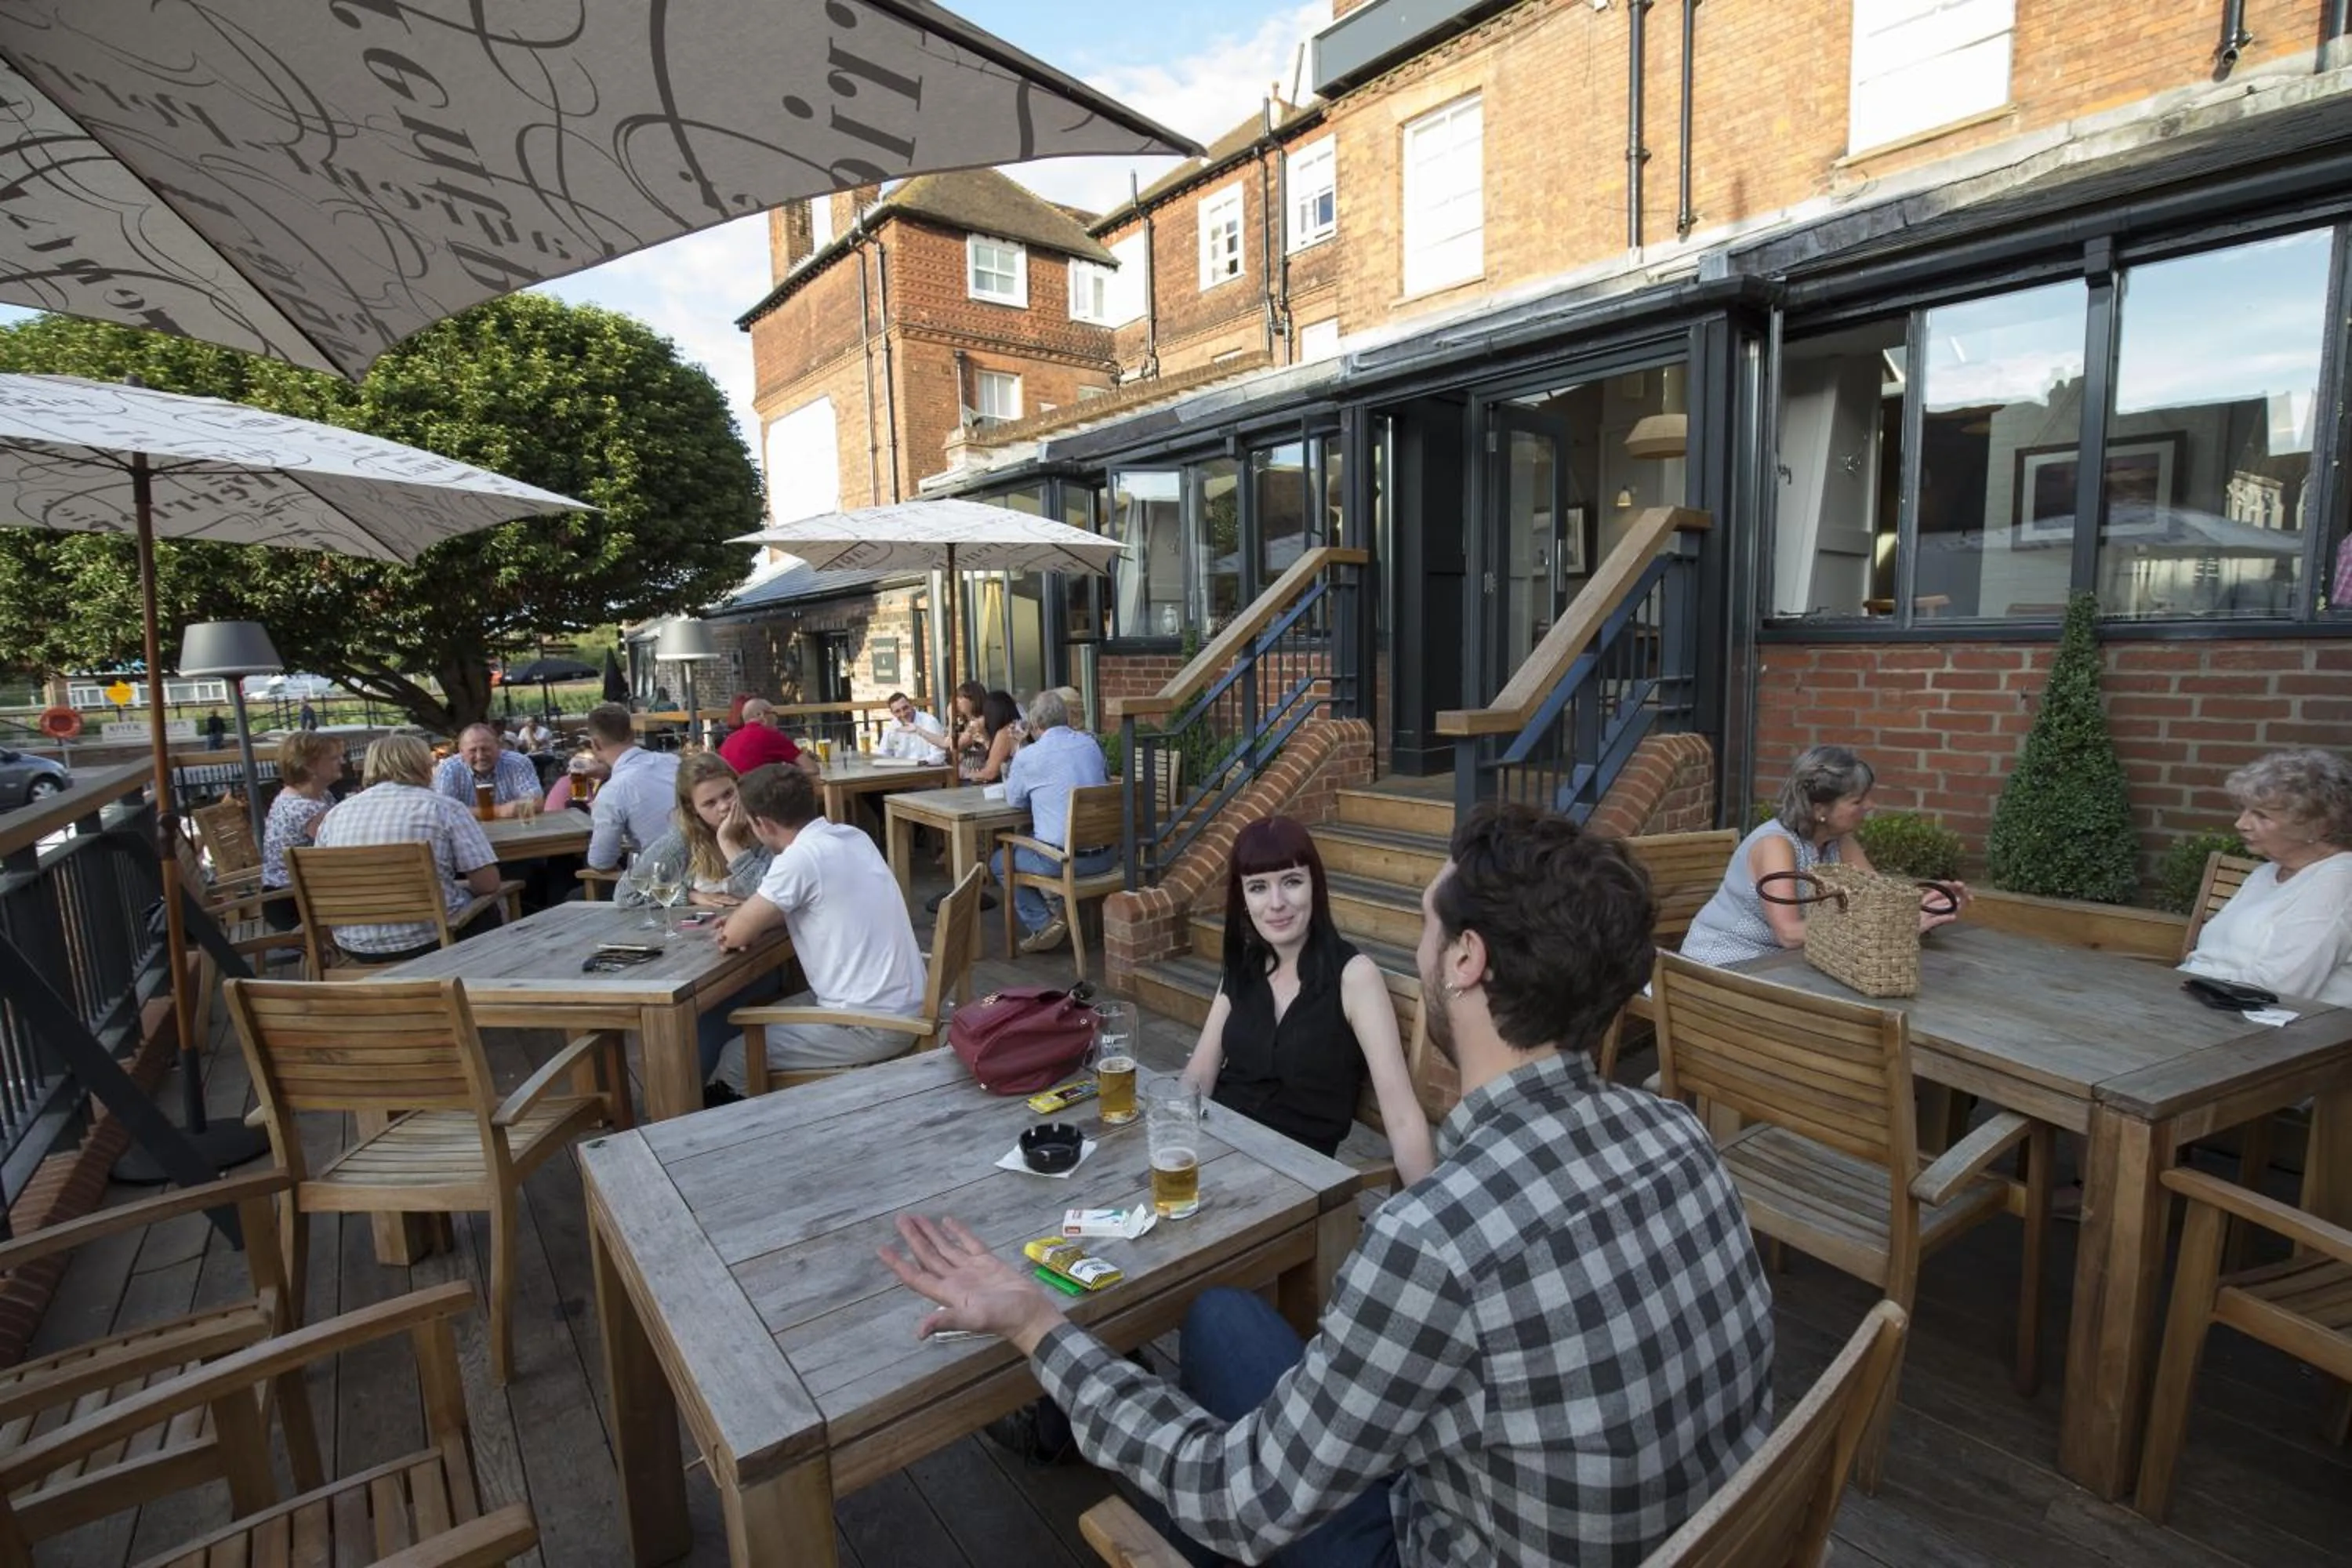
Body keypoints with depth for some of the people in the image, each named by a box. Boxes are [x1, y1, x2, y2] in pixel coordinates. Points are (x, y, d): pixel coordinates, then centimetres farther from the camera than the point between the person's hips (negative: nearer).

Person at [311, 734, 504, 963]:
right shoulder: (443, 807, -8)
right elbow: (488, 883, -11)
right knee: (487, 913, 26)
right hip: (428, 942, -5)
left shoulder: (335, 813, 5)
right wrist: (458, 885, 11)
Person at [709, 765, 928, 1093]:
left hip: (872, 1026, -9)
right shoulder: (853, 837, 6)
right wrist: (750, 921, 7)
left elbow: (735, 936, -12)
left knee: (734, 1060, 7)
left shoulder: (799, 858, -20)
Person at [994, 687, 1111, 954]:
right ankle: (1060, 912, 25)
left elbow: (1013, 800, 8)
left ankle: (1042, 923, 4)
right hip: (1106, 855, 6)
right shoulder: (1091, 745, 6)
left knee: (1001, 862, 19)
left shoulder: (1028, 756, -9)